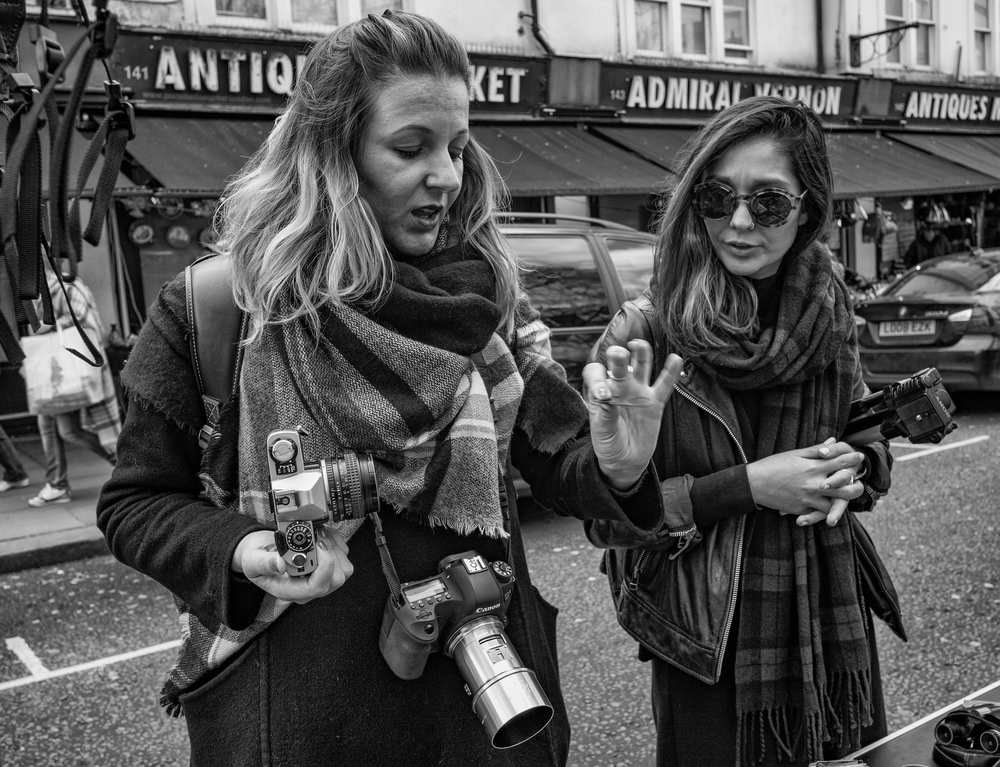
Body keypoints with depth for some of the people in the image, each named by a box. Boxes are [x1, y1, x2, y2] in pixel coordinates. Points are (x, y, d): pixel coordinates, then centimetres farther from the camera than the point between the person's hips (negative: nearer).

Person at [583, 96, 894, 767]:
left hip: (835, 632, 4)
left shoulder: (830, 315, -2)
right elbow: (605, 517, -15)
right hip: (709, 653, -4)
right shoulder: (644, 335, -15)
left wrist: (852, 468, -10)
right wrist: (747, 486, -23)